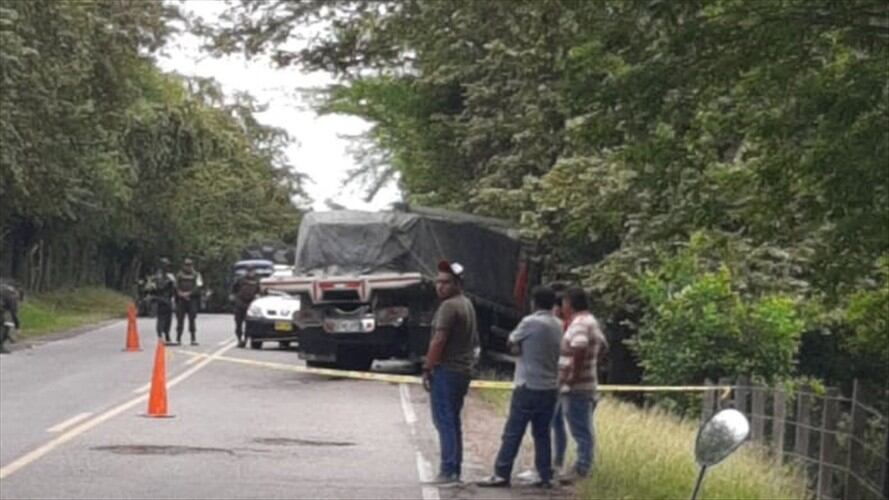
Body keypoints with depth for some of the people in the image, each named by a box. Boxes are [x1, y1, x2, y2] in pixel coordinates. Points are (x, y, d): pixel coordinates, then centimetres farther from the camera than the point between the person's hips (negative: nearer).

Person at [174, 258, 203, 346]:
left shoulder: (196, 275, 6)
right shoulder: (179, 275, 11)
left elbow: (198, 286, -4)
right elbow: (175, 286, 9)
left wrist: (189, 293, -14)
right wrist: (180, 293, -9)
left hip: (192, 299, -2)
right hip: (180, 300, 2)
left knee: (192, 319, -7)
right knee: (180, 319, 2)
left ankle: (193, 339, -6)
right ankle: (178, 339, 8)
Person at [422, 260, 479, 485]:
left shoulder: (449, 306, -15)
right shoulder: (467, 304, 17)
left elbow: (439, 340, -20)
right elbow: (474, 340, 23)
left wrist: (427, 368, -16)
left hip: (445, 370, -10)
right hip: (464, 370, 10)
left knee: (444, 421, -9)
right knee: (453, 421, 14)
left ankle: (448, 470, -12)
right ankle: (455, 470, 16)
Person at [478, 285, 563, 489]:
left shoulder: (530, 322, -12)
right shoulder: (558, 326, 9)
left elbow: (512, 341, 1)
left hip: (528, 386, -6)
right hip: (550, 387, 6)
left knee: (513, 433, -3)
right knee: (542, 433, 10)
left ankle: (501, 474, -4)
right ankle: (546, 476, 7)